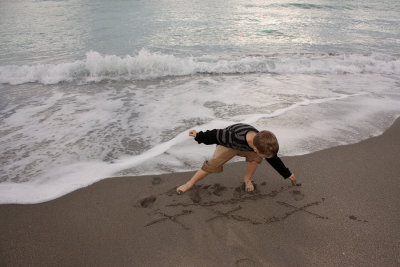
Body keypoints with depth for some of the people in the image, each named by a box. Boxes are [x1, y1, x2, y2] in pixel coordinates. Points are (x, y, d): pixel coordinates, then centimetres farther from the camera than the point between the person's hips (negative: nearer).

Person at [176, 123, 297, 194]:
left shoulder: (264, 145, -31)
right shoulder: (235, 137, -48)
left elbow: (274, 160, -11)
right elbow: (218, 135, -31)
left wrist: (288, 174, 1)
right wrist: (199, 136, -20)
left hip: (246, 147, 4)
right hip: (228, 145, -3)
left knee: (256, 158, -24)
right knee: (213, 164, -16)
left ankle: (247, 179, 2)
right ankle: (190, 183, 1)